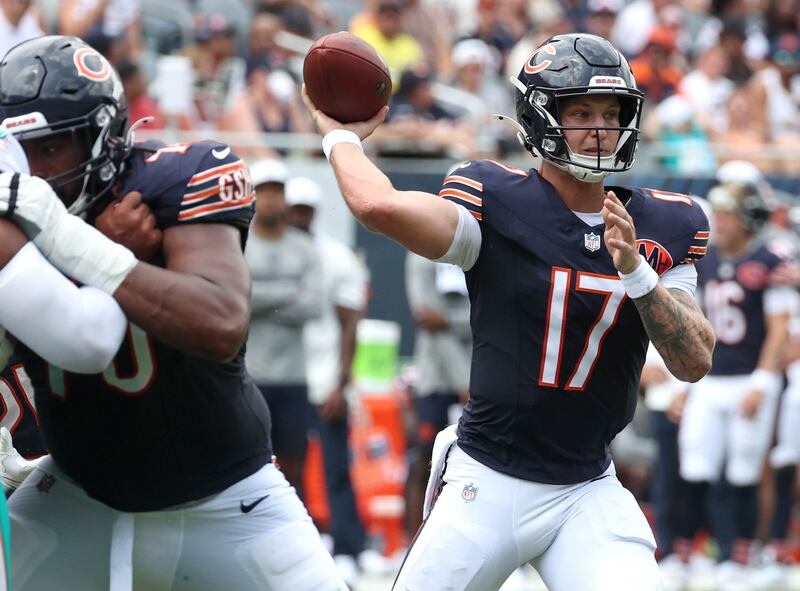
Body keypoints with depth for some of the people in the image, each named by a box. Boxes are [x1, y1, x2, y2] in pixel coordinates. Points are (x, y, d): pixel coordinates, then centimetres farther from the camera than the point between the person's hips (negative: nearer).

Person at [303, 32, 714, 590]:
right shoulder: (500, 203, -10)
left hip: (589, 495, 2)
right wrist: (341, 136, -8)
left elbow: (695, 362, -5)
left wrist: (635, 271, -18)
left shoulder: (664, 226, 4)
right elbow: (381, 207, -27)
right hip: (486, 485, -2)